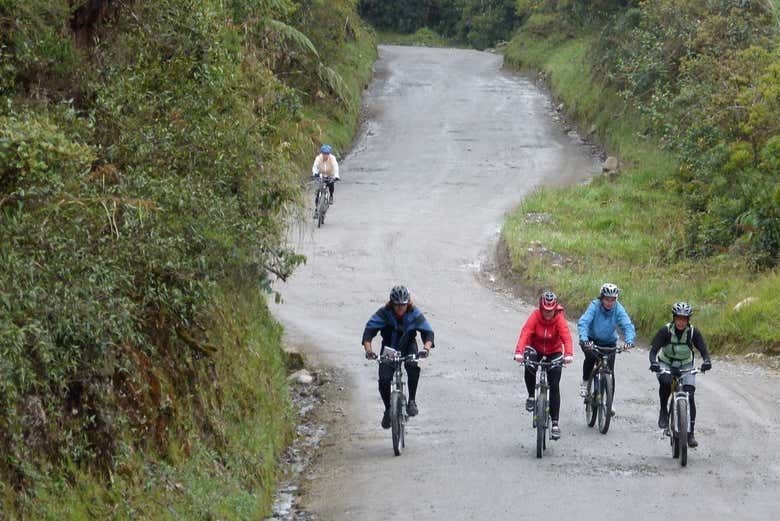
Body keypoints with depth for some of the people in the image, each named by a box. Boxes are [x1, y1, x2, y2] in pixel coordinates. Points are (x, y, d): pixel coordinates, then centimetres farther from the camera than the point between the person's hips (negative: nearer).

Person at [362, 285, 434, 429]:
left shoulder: (415, 313, -21)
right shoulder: (384, 313, -23)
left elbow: (428, 332, -27)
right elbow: (369, 329, -31)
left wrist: (426, 347, -48)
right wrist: (368, 349, -48)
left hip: (408, 347, 0)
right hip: (389, 347, 0)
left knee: (413, 367, -33)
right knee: (384, 381, -15)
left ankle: (412, 401, -17)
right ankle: (388, 410, 12)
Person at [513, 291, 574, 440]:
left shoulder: (559, 319, -21)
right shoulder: (535, 316, -21)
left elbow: (566, 336, -34)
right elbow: (525, 333, -33)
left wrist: (568, 354, -53)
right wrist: (519, 352, -50)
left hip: (554, 351, 0)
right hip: (536, 348, 0)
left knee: (554, 386, -6)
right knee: (529, 367, -33)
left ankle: (555, 423, -1)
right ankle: (531, 396, -8)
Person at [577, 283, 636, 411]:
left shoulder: (618, 309, -18)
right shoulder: (595, 306, -23)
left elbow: (627, 325, -27)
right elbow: (583, 322, -34)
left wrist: (629, 340, -47)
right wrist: (584, 340, -51)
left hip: (609, 342, 2)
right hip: (592, 340, -2)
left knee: (610, 372, -5)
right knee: (591, 356, -33)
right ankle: (585, 381, -6)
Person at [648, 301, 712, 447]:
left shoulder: (693, 332, -17)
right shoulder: (665, 331, -21)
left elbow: (703, 349, -22)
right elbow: (653, 350, -26)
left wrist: (706, 361, -44)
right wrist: (653, 363, -48)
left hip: (685, 365, 1)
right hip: (665, 364, -1)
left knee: (690, 396, -15)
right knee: (665, 382, -35)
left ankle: (690, 433, -7)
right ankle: (663, 410, -9)